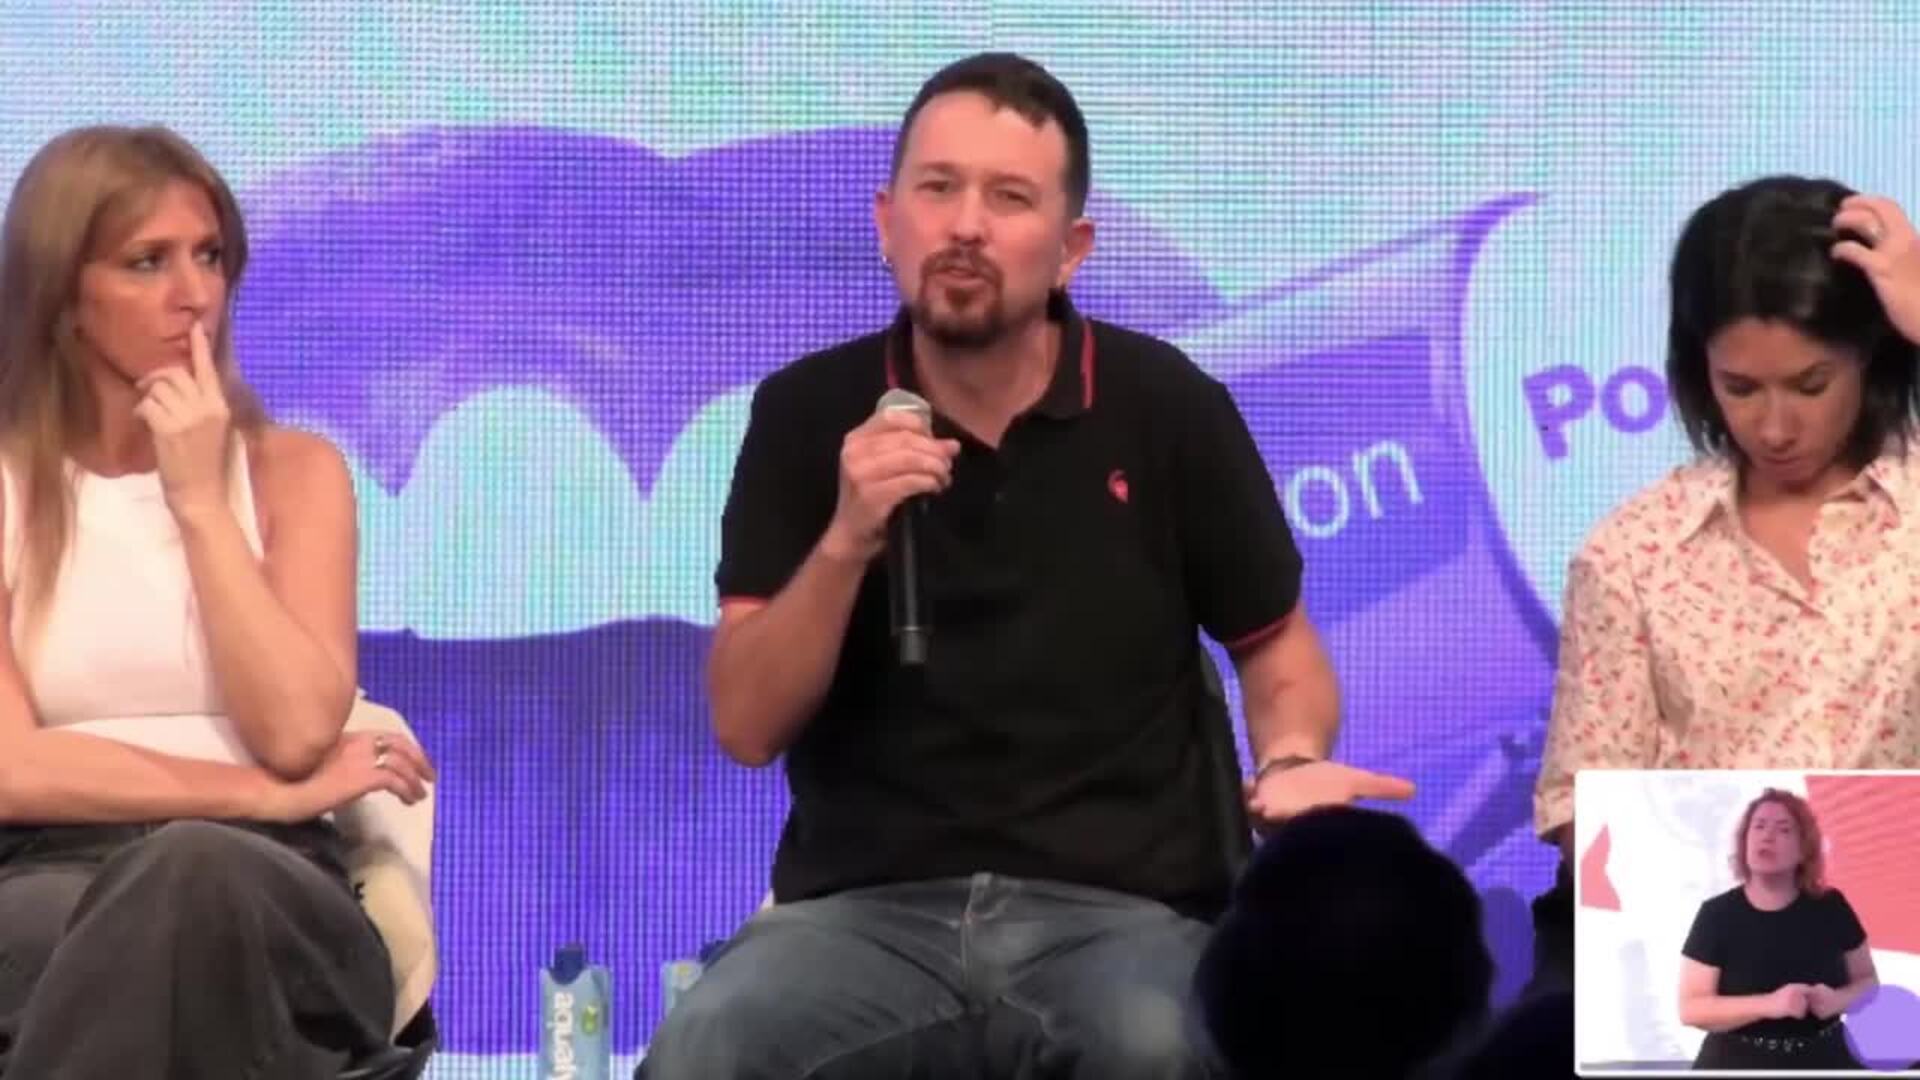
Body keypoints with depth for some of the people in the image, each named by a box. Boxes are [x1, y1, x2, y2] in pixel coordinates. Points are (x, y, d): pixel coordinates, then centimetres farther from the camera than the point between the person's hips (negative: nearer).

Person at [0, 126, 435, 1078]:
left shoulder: (292, 470, 15)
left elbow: (297, 732, -2)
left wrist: (201, 500, -2)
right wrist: (271, 798, -5)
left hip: (263, 892, 2)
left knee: (198, 872, -39)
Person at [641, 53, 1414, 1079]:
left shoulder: (1167, 406, 2)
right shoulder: (808, 413, 4)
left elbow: (1278, 647, 14)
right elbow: (746, 726, 0)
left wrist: (1290, 762, -8)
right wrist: (845, 541, -15)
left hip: (1119, 908, 0)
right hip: (867, 908, 1)